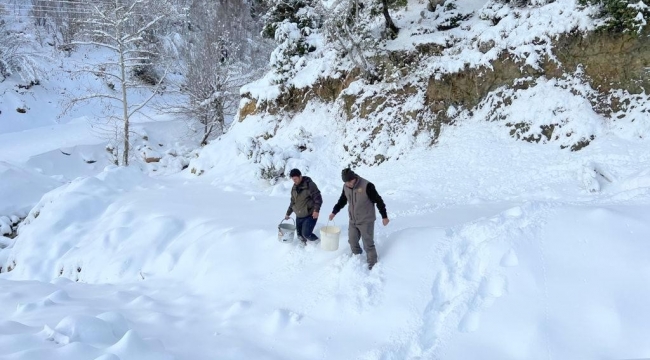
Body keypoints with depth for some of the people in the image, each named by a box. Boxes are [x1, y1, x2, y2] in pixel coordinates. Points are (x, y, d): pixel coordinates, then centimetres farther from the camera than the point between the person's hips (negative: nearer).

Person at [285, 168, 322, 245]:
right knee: (300, 235, 6)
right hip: (299, 216, 7)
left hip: (310, 215, -7)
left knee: (306, 234, -17)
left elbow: (318, 198, -17)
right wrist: (288, 213, 22)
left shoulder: (309, 184, -14)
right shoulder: (294, 187, 9)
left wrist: (316, 210, -29)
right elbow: (293, 202, 21)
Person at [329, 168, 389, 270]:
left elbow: (378, 201, -16)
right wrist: (334, 212, 8)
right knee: (352, 241, 15)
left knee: (368, 244, 0)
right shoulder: (346, 187, -4)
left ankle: (372, 264, 16)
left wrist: (384, 216, -12)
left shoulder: (367, 186, -24)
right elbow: (342, 201, 15)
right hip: (353, 221, 6)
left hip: (366, 221, -6)